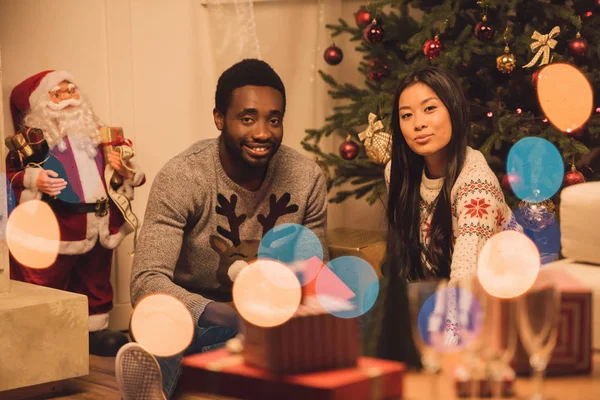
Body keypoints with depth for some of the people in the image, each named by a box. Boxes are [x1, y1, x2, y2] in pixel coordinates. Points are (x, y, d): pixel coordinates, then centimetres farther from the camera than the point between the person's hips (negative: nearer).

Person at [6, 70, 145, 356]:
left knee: (95, 284, 14)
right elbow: (9, 177, -9)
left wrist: (124, 170, 2)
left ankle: (96, 330, 25)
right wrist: (32, 181, -26)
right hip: (54, 230, -5)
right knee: (45, 287, -5)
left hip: (98, 226, 6)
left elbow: (120, 174, 24)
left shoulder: (96, 134, 18)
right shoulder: (31, 138, -3)